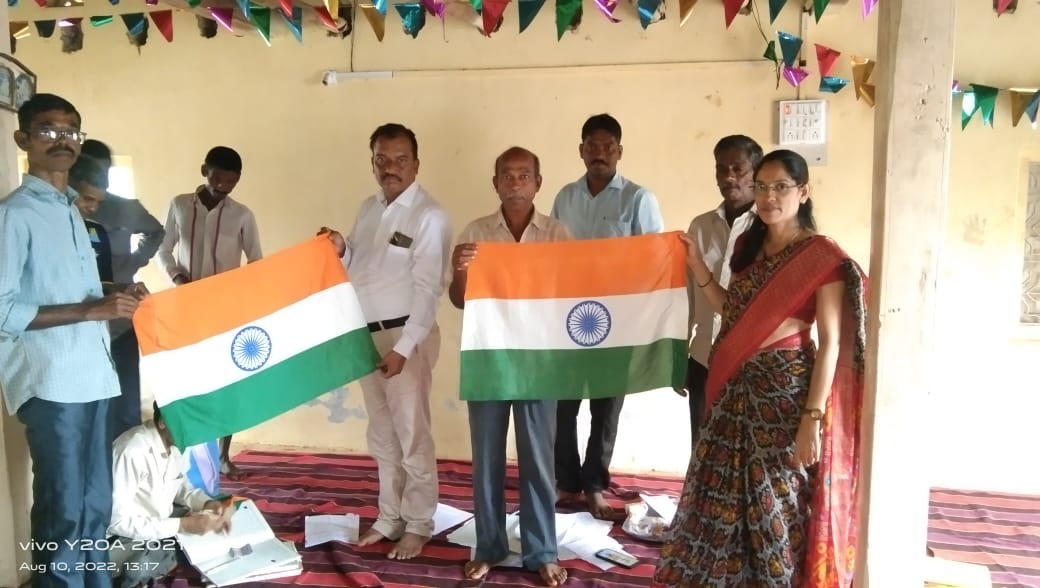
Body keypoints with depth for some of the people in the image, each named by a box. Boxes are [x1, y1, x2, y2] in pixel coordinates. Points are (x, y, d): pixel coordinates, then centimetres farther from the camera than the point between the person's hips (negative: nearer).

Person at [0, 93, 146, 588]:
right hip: (50, 383, -8)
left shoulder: (70, 210, 17)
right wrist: (92, 310, -17)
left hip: (90, 376, 8)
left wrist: (115, 294, 7)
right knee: (62, 510, 2)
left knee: (96, 504, 15)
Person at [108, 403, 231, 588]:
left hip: (161, 522, 7)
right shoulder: (131, 451, -29)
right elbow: (117, 522, -28)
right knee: (140, 568, -34)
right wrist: (182, 525, -29)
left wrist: (206, 503, -9)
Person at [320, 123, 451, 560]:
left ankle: (419, 524, 17)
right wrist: (340, 251, -5)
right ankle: (390, 517, 30)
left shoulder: (429, 216, -13)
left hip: (406, 333, -7)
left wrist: (404, 347, -21)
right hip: (366, 333, 7)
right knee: (382, 434, 16)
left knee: (412, 435, 2)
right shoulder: (368, 209, 11)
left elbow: (427, 289, -17)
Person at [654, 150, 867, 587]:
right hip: (738, 388, 7)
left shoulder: (821, 257, -10)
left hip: (786, 390, -7)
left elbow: (831, 343, -13)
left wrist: (813, 417, -18)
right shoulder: (749, 246, 10)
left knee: (777, 501, 5)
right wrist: (697, 267, 4)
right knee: (725, 494, 15)